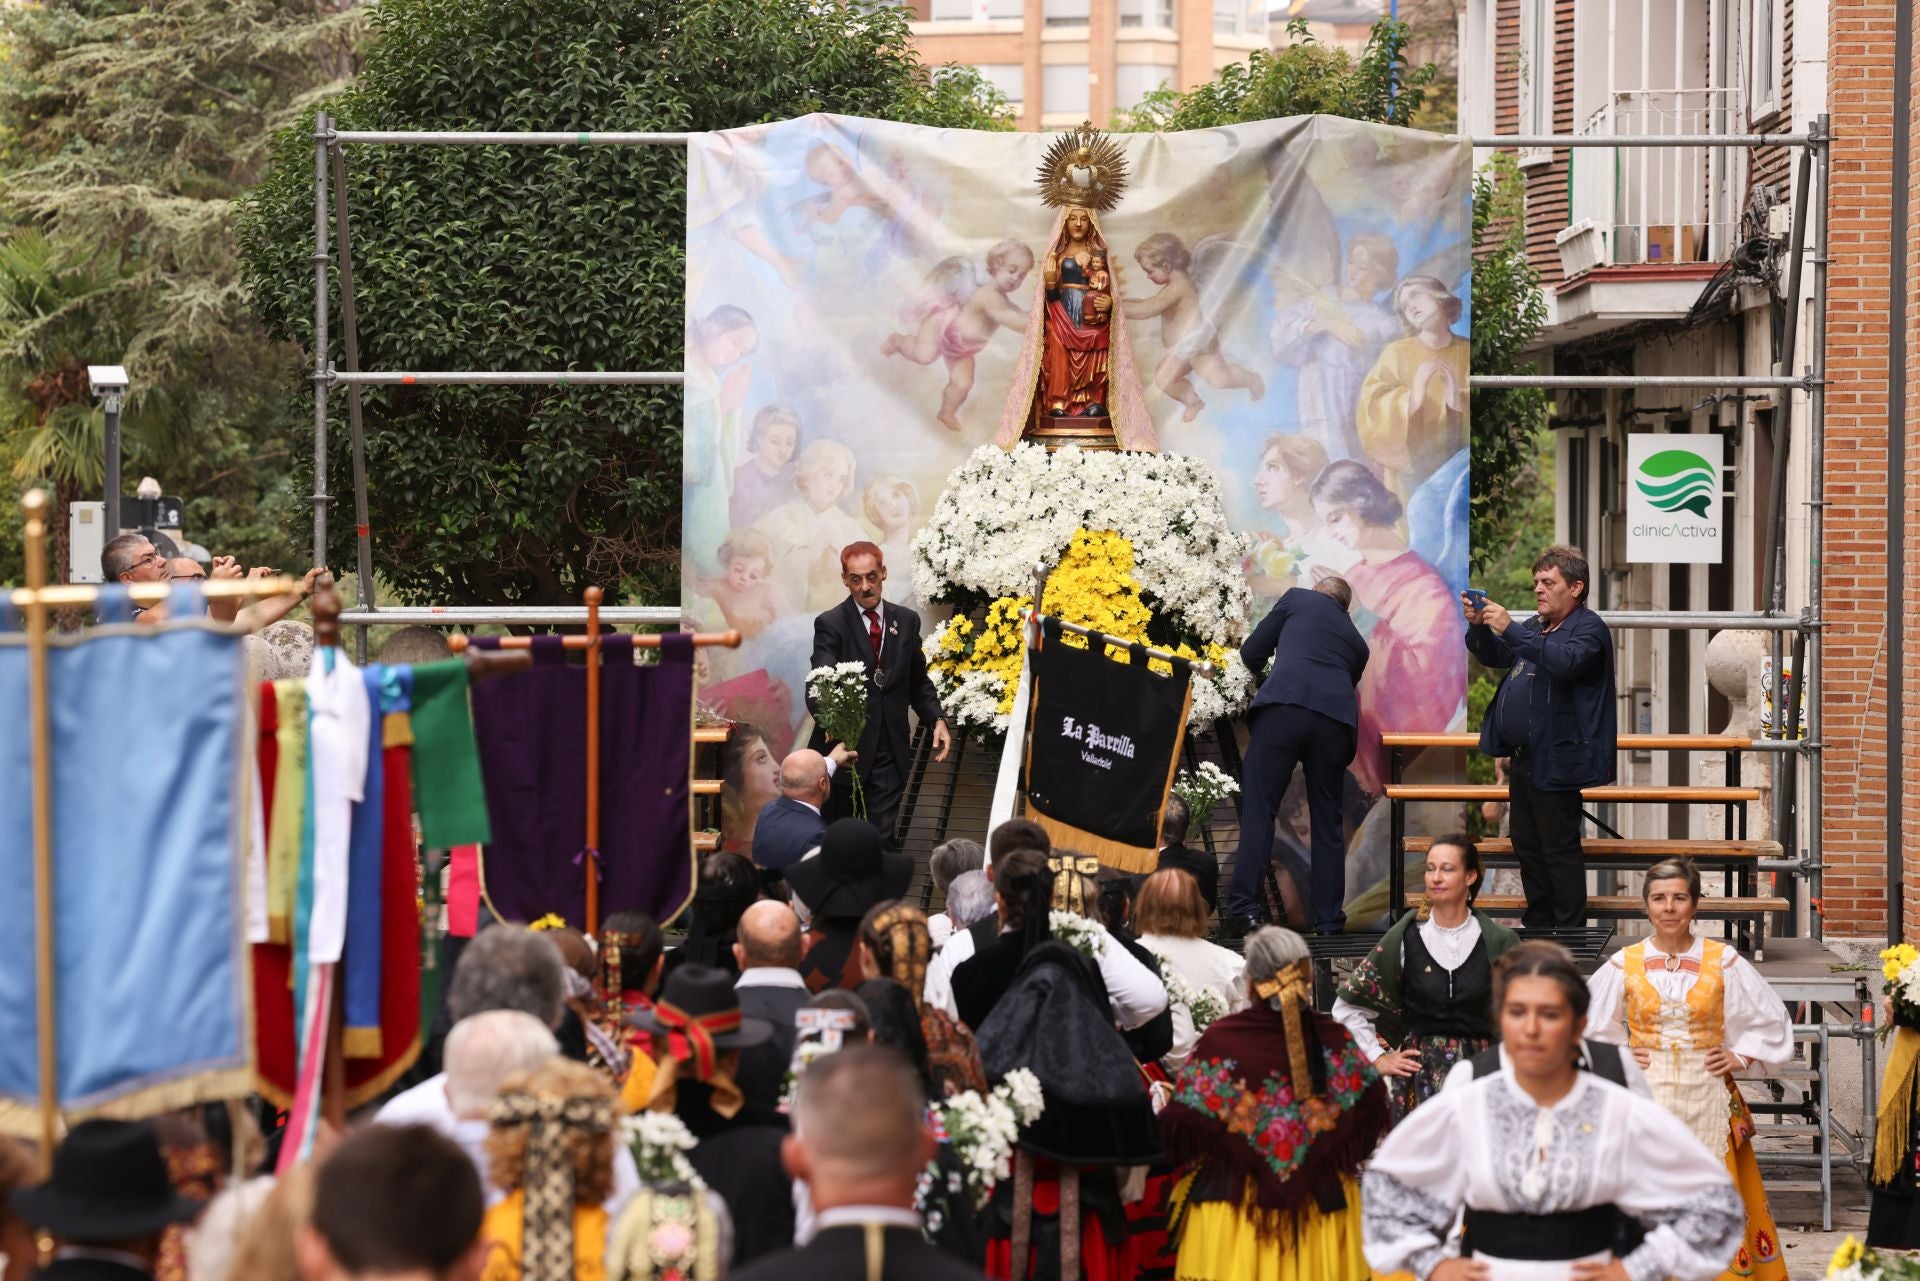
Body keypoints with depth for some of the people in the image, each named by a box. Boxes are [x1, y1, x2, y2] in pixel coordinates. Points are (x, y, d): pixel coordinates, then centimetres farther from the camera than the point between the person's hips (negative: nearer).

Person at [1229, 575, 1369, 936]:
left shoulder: (1298, 599, 21)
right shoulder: (1356, 640, 30)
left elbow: (1251, 652, 18)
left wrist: (1263, 669, 41)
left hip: (1284, 706, -3)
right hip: (1336, 718, 3)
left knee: (1259, 809, -3)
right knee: (1328, 821, 12)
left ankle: (1244, 907, -12)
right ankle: (1329, 920, 10)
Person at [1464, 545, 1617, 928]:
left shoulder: (1589, 629, -11)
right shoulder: (1536, 626, 17)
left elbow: (1565, 661, -30)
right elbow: (1495, 655, 23)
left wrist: (1510, 629, -33)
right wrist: (1478, 626, 1)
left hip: (1554, 763, -9)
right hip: (1523, 757, 9)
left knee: (1559, 851, -5)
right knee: (1528, 846, 15)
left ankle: (1570, 930, -1)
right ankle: (1536, 924, 23)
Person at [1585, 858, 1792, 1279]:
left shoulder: (1724, 963, 0)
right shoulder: (1624, 965, 1)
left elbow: (1771, 1020, 10)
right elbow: (1585, 1023, 11)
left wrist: (1740, 1058, 1)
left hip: (1707, 1098, 0)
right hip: (1646, 1098, 0)